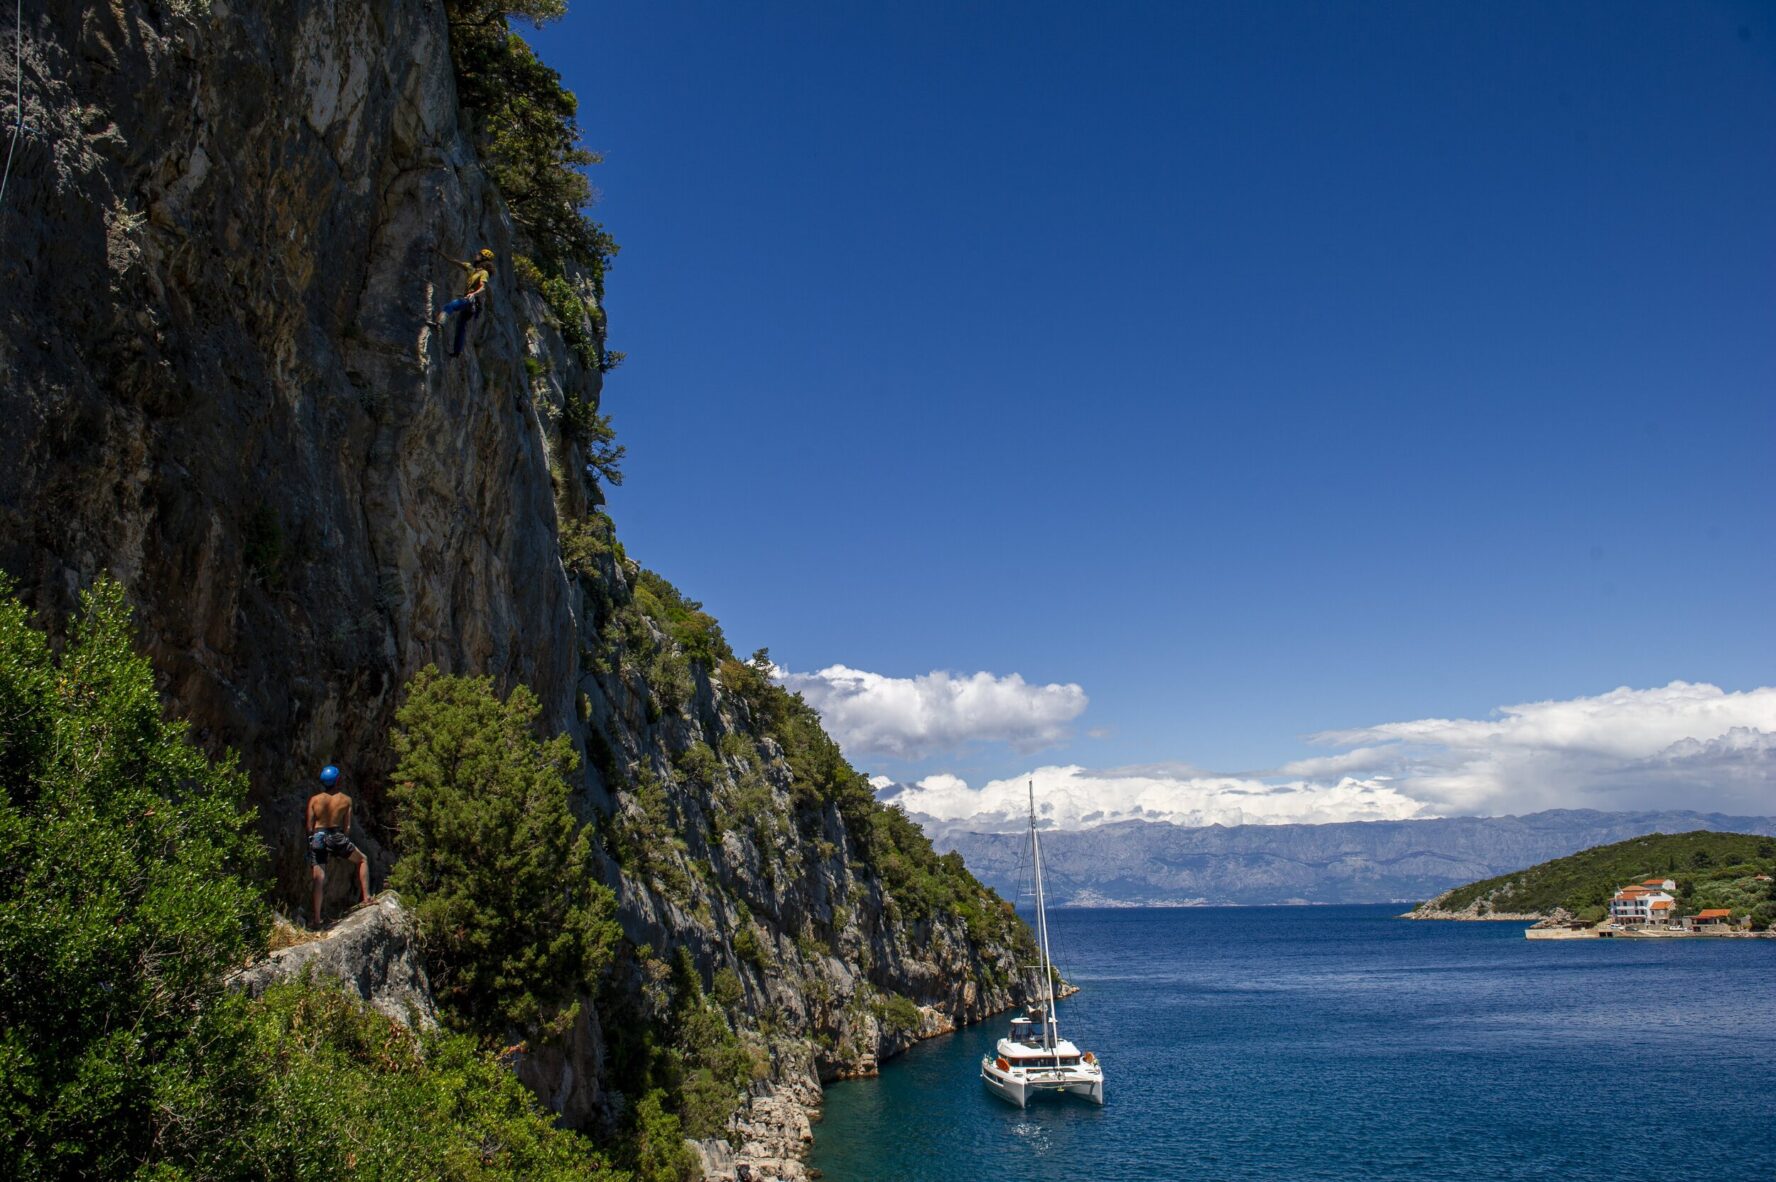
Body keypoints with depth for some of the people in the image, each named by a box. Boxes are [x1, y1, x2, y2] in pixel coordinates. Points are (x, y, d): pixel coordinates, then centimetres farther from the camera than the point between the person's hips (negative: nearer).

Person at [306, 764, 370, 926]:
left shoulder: (313, 800, 1)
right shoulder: (346, 800, 0)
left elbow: (309, 826, 1)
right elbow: (347, 826, 2)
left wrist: (313, 839, 16)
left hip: (317, 838, 1)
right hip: (336, 837, -1)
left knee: (318, 878, 1)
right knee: (362, 860, 22)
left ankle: (317, 919, -4)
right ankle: (365, 897, 14)